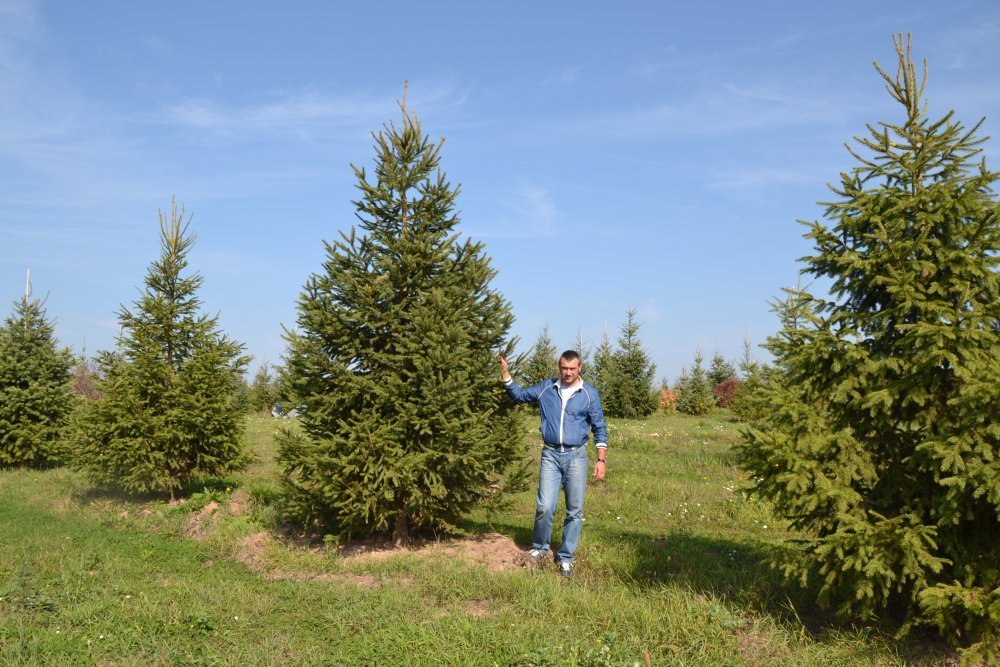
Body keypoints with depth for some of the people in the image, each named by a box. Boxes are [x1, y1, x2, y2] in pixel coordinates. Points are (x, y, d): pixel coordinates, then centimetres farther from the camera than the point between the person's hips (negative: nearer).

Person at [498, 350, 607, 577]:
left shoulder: (589, 394, 0)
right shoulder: (545, 388, 5)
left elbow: (599, 428, 4)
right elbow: (519, 394, 18)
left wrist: (601, 459, -2)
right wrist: (505, 372, 6)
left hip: (576, 456, 0)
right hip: (550, 455, 1)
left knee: (575, 511, 3)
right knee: (545, 506, -8)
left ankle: (565, 558, 16)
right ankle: (539, 548, 16)